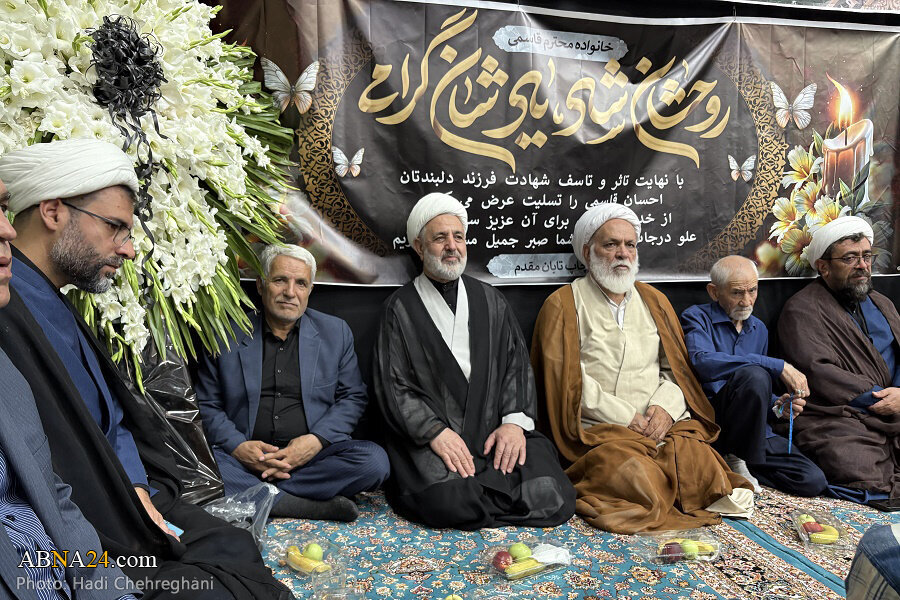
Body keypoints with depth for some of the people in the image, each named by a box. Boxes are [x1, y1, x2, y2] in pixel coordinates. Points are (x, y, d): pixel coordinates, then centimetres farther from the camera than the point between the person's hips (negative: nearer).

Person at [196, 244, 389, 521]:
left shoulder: (335, 332, 7)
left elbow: (353, 397, 7)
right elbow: (206, 404, 7)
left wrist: (317, 440, -10)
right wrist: (237, 446, -12)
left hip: (312, 456, 1)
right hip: (245, 456, 0)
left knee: (375, 460, -25)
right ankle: (311, 504, -22)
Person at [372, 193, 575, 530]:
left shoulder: (490, 300, 18)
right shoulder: (400, 308, 6)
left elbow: (516, 364, 12)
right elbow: (392, 385, -1)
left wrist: (514, 421, -5)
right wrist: (436, 432, -15)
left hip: (496, 430, 4)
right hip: (428, 435, -3)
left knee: (554, 499, -19)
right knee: (449, 502, -32)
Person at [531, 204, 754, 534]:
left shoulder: (654, 301, 21)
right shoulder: (564, 305, 5)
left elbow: (676, 368, 15)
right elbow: (569, 380, -4)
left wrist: (665, 406, -7)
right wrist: (627, 418, -11)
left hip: (664, 424, 4)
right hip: (600, 430, -4)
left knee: (701, 465, -25)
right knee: (635, 478, -31)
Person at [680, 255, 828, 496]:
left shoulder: (759, 329, 17)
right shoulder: (696, 318, -4)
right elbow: (702, 361, -27)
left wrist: (778, 406, 1)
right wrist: (779, 367, -24)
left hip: (755, 432, 6)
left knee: (813, 481, -14)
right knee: (753, 374, -31)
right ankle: (736, 462, -13)